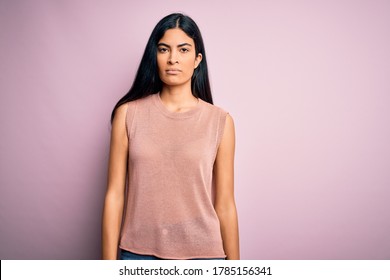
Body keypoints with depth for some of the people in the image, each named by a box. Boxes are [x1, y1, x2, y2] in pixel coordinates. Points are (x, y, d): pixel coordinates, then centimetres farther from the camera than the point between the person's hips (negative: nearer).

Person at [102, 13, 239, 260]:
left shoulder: (220, 121, -5)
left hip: (201, 252, 0)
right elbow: (114, 195, -3)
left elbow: (225, 204, -2)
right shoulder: (128, 114, -4)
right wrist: (110, 260, -4)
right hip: (139, 252, 1)